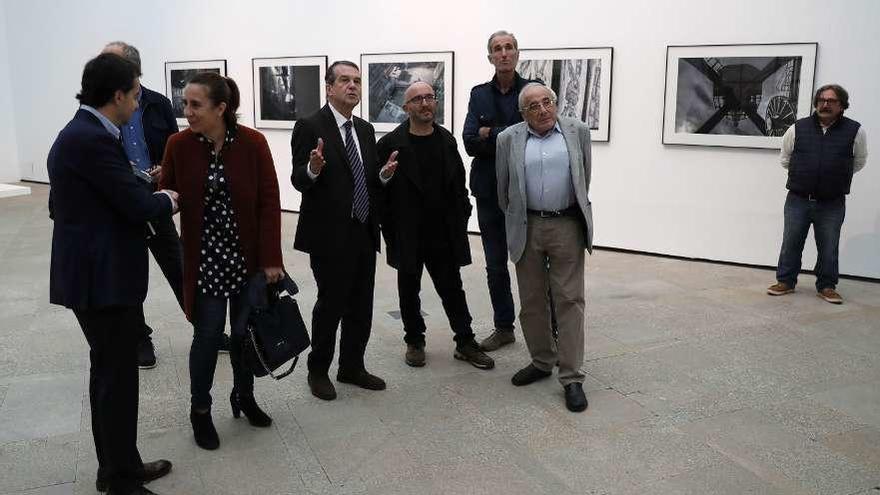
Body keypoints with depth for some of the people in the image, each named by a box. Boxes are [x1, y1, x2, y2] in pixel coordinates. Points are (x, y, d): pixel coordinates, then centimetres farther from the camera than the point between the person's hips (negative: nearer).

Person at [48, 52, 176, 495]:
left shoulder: (78, 133, 12)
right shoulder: (93, 139, -20)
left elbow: (60, 206, 17)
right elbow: (139, 207, -20)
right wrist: (168, 200, 1)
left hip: (96, 272, 10)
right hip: (104, 277, -10)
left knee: (109, 374, 18)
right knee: (117, 378, 0)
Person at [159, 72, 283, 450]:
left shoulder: (253, 143, -10)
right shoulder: (178, 145, -7)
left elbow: (269, 202, -8)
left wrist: (271, 259, -10)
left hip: (248, 256, 0)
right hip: (203, 258, 0)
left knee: (244, 332, 9)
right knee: (208, 335, 2)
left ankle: (244, 396, 33)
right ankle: (200, 411, 22)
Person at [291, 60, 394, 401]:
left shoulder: (365, 129, 12)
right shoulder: (310, 126, -8)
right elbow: (299, 180, -12)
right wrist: (313, 168, -32)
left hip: (364, 233, 6)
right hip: (330, 235, -6)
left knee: (361, 307, 13)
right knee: (330, 305, 3)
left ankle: (352, 367, 29)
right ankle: (318, 371, 22)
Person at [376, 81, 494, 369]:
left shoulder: (447, 140, 6)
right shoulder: (391, 143, -7)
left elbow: (459, 183, 8)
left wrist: (461, 220, 4)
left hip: (443, 234, 2)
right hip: (407, 235, -2)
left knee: (452, 288, 9)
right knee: (409, 290, 12)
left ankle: (465, 343, 19)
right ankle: (414, 342, 27)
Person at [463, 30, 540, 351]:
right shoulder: (479, 94, 7)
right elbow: (470, 143, -4)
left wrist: (490, 134, -14)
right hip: (490, 192, 4)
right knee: (495, 266, 12)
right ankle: (503, 328, 26)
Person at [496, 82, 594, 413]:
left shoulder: (578, 131, 2)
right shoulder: (508, 139, 2)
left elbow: (584, 176, 12)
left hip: (567, 226, -1)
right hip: (527, 228, 2)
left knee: (569, 300, -1)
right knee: (531, 301, 10)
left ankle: (571, 377, 4)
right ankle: (541, 362, 27)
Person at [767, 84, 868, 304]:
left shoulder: (855, 131, -3)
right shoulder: (798, 128, -1)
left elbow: (858, 162, 13)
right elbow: (785, 159, 14)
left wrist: (836, 177, 15)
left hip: (832, 204, -1)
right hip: (797, 200, 1)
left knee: (829, 248, 8)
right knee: (791, 243, 8)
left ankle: (827, 286, 22)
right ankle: (785, 282, 22)